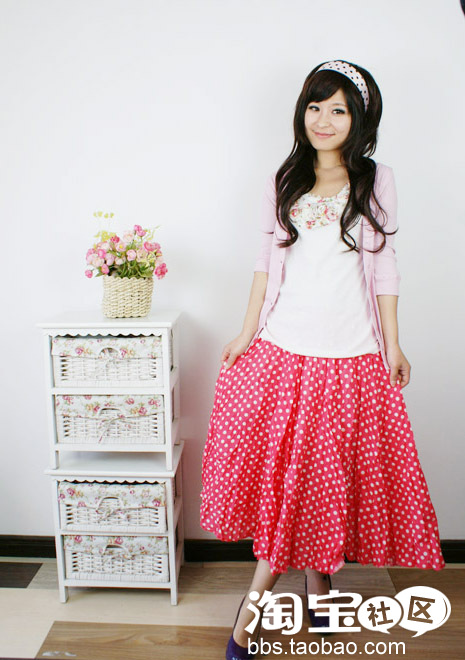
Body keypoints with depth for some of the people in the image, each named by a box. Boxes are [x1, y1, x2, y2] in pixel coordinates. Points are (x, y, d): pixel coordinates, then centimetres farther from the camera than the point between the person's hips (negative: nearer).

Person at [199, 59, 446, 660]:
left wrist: (392, 344, 1)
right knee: (281, 462, 5)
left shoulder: (375, 180, 2)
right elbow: (268, 260, 7)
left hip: (351, 352, -1)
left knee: (329, 468, 6)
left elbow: (382, 265, 2)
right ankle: (313, 581, 30)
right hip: (282, 345, 2)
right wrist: (248, 331, 3)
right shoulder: (284, 180, 7)